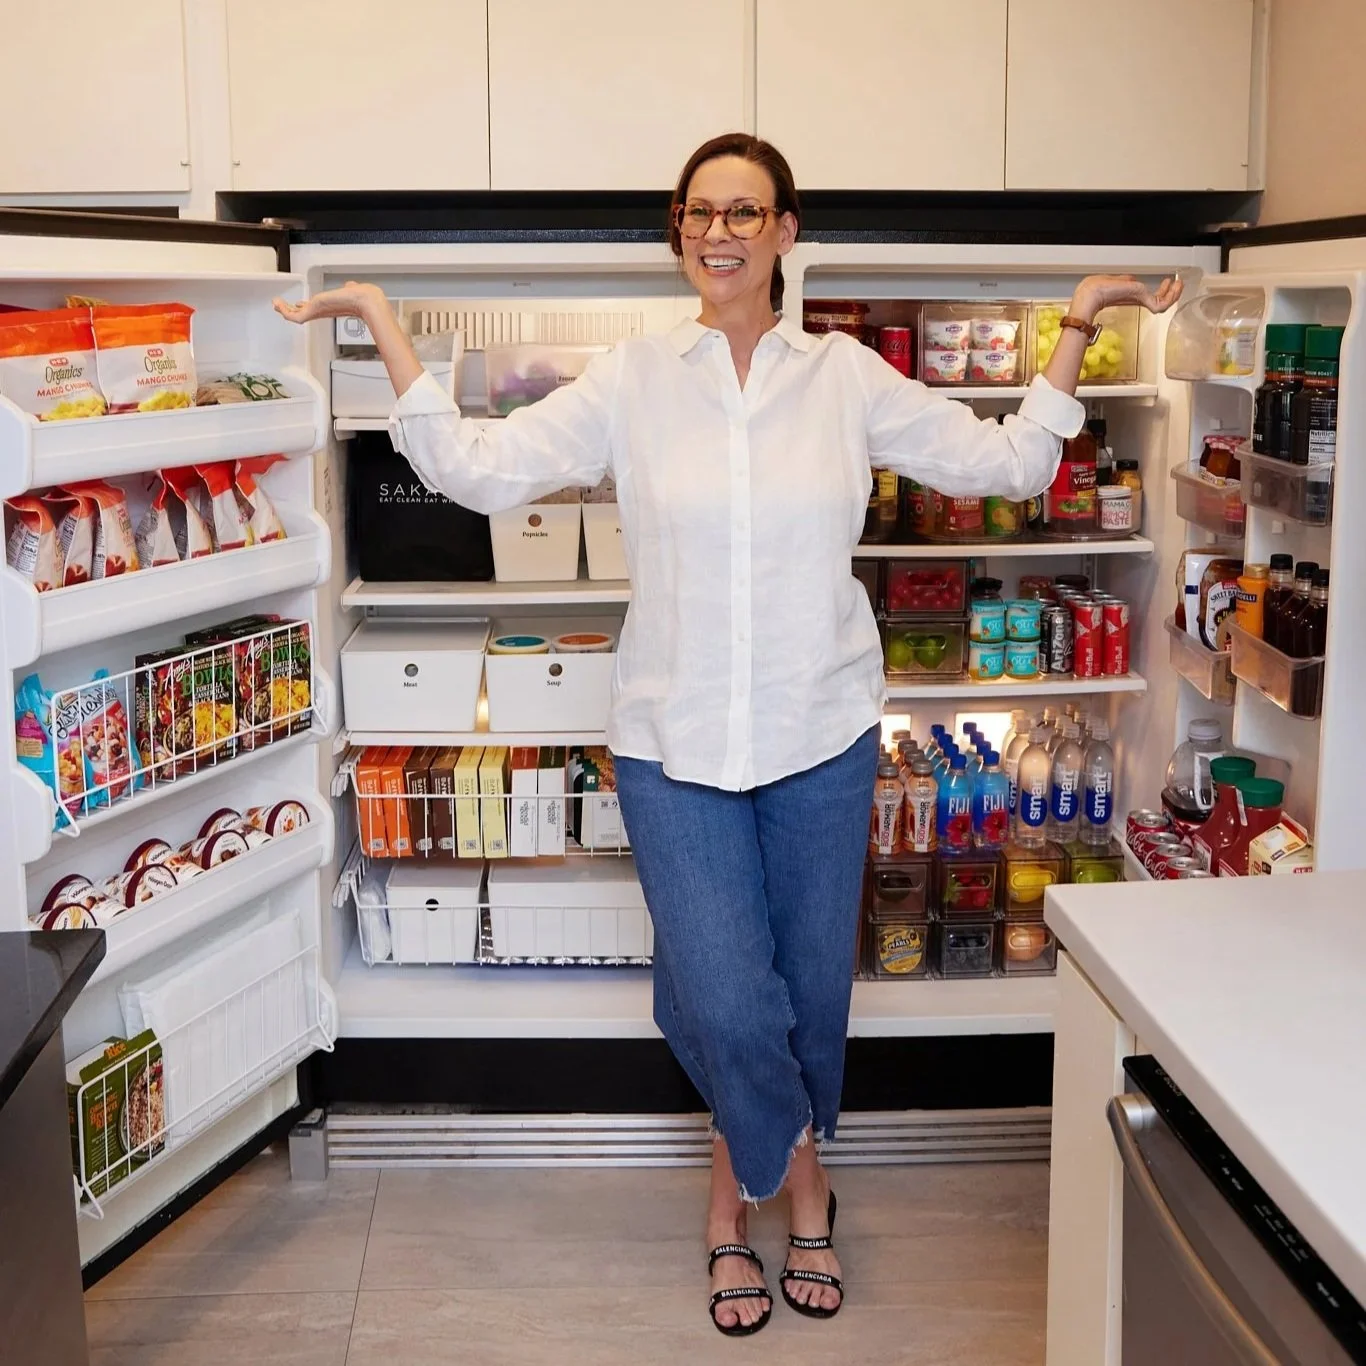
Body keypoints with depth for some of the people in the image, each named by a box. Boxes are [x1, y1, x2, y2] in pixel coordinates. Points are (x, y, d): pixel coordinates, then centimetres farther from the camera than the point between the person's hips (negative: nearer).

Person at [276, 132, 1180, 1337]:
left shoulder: (847, 378, 1)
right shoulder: (632, 383, -1)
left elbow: (1011, 462, 4)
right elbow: (473, 466, -4)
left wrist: (1079, 322, 0)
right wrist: (384, 326, -6)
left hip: (821, 741, 2)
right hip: (676, 742, -1)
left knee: (812, 995, 11)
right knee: (727, 1004, -5)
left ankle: (738, 1195, 37)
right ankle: (800, 1183, 28)